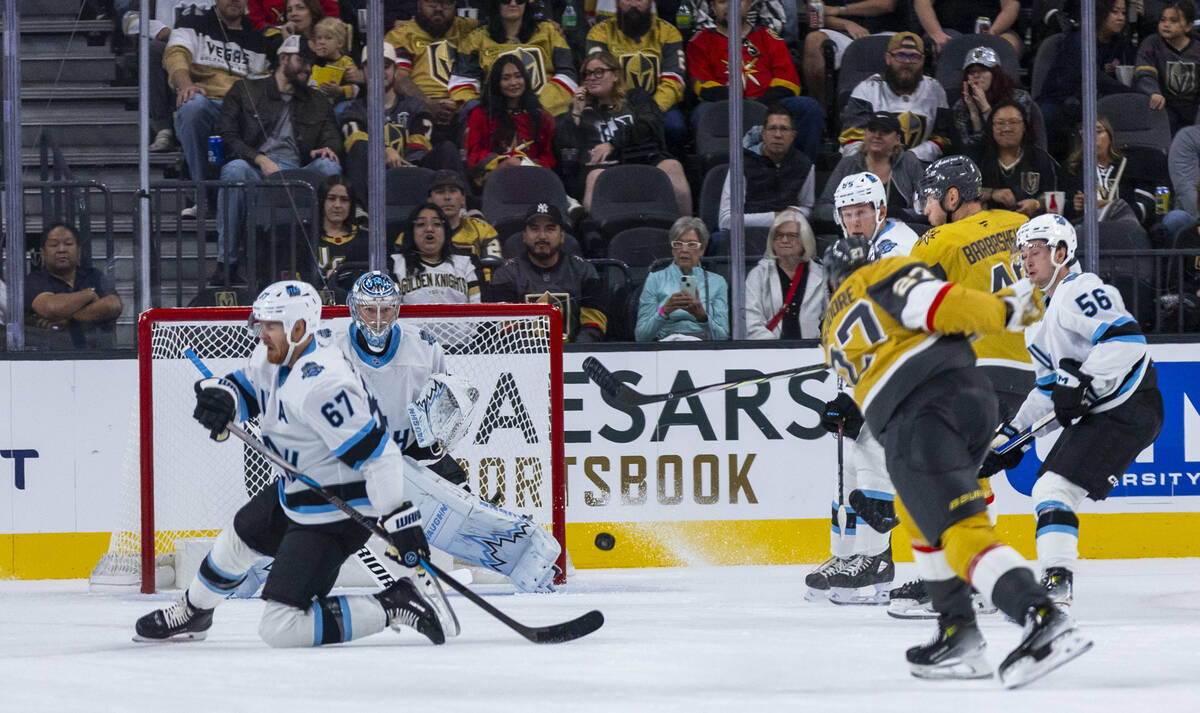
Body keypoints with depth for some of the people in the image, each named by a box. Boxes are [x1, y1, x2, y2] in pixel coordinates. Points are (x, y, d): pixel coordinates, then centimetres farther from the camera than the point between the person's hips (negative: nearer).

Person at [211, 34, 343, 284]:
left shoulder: (318, 104, 28)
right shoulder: (246, 91, 16)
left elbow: (333, 138, 17)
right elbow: (227, 137, 4)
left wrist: (330, 149, -10)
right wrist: (260, 159, -13)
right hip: (255, 173, -3)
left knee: (329, 166, -29)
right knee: (234, 168, -37)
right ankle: (226, 261, -35)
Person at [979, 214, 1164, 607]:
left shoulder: (1080, 291, -11)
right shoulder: (1041, 317, 21)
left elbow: (1126, 338, -26)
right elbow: (1049, 390, 25)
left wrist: (1081, 383, -26)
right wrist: (1012, 437, 17)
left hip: (1129, 409, -11)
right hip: (1094, 414, 11)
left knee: (1055, 487, -18)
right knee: (1046, 490, 12)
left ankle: (1056, 580, -24)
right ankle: (1056, 583, 15)